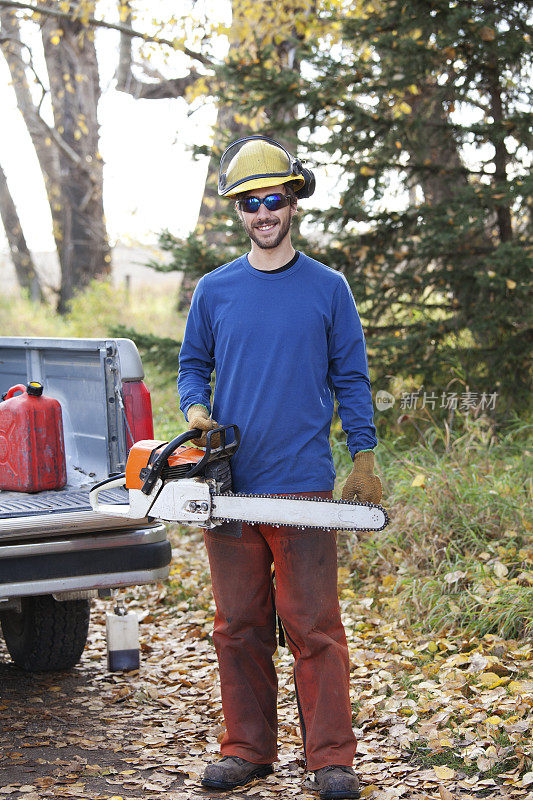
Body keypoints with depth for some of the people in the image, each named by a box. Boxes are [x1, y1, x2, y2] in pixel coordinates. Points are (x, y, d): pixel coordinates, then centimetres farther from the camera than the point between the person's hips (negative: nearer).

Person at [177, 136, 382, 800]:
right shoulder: (214, 291, 10)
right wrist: (196, 410, -4)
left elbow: (350, 380, 7)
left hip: (302, 483, -2)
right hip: (228, 486, 3)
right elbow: (192, 365, 17)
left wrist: (364, 460, 1)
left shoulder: (327, 289, 5)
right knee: (239, 628, 8)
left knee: (315, 627, -4)